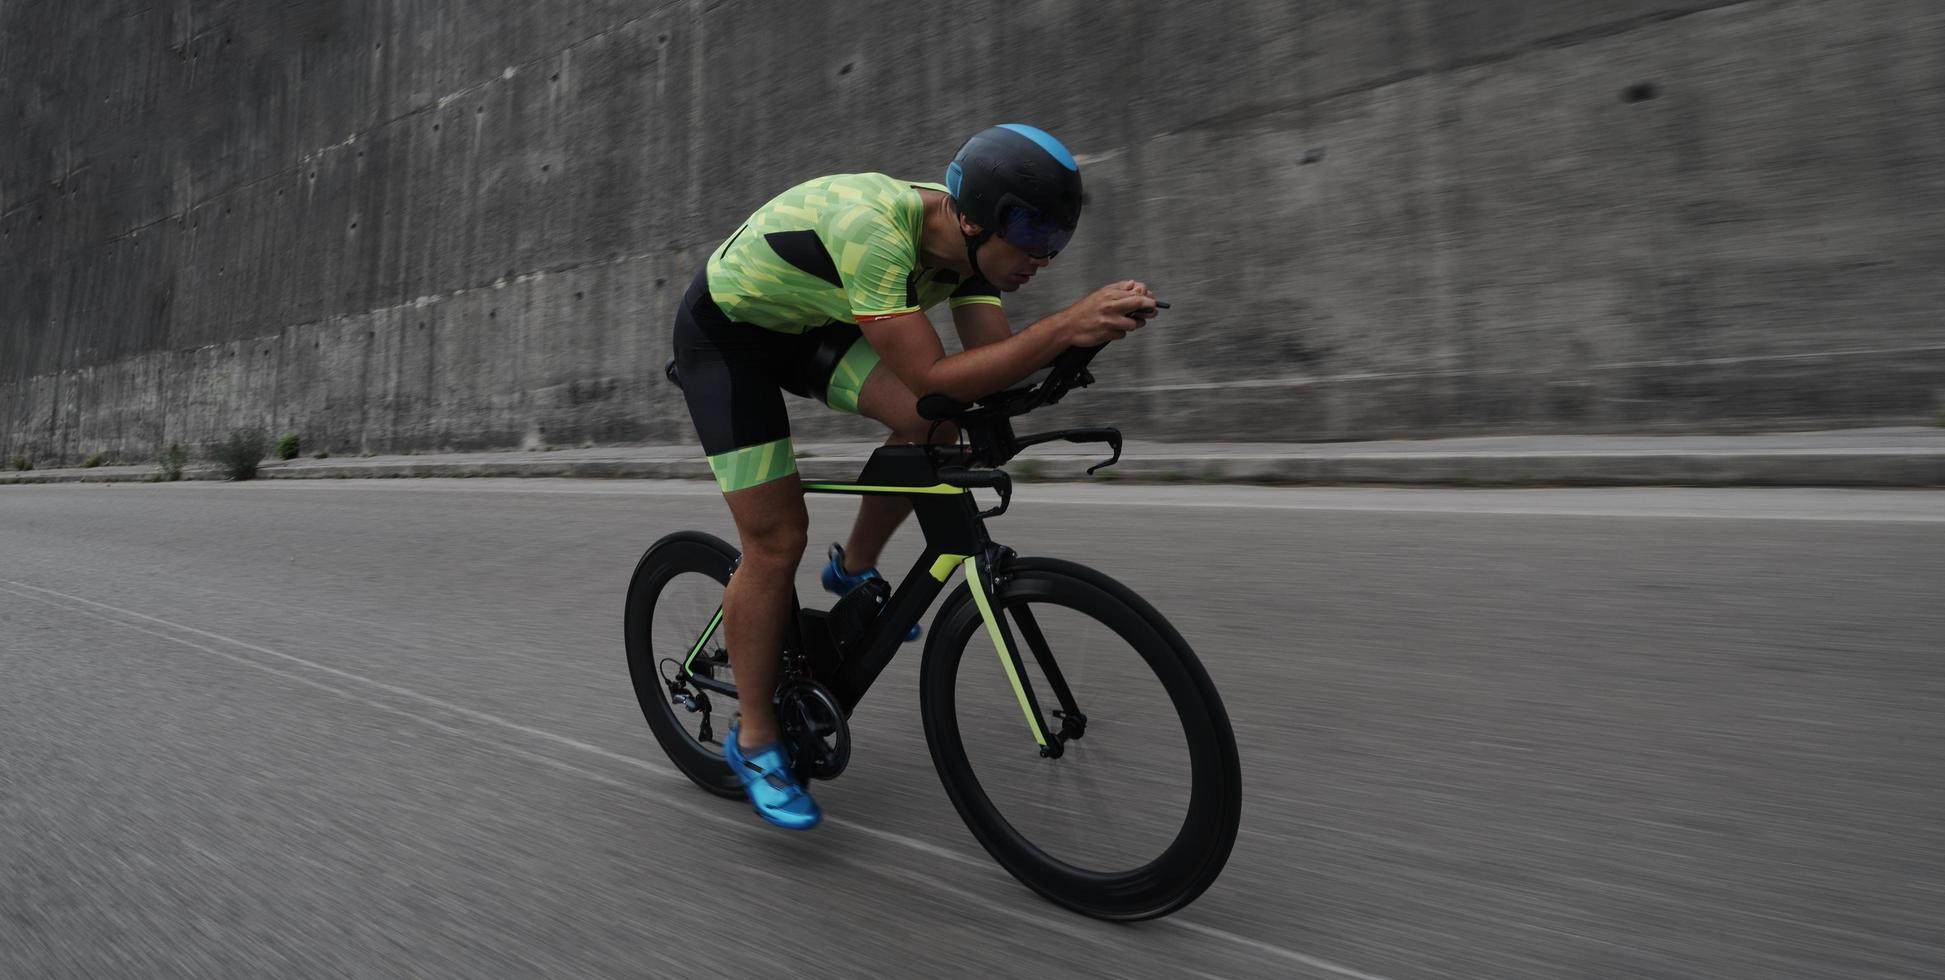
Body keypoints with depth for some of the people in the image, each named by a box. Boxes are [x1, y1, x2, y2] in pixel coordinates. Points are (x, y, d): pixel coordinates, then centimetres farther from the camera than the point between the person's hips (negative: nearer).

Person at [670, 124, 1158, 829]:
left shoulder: (964, 239, -13)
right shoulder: (871, 229, -38)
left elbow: (994, 359, -14)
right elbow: (934, 378, -43)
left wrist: (1091, 326, -28)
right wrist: (1066, 325, -45)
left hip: (806, 323, 6)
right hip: (725, 333, -6)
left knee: (932, 422, -19)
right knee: (777, 540, -12)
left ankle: (854, 568, 6)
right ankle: (754, 740, 7)